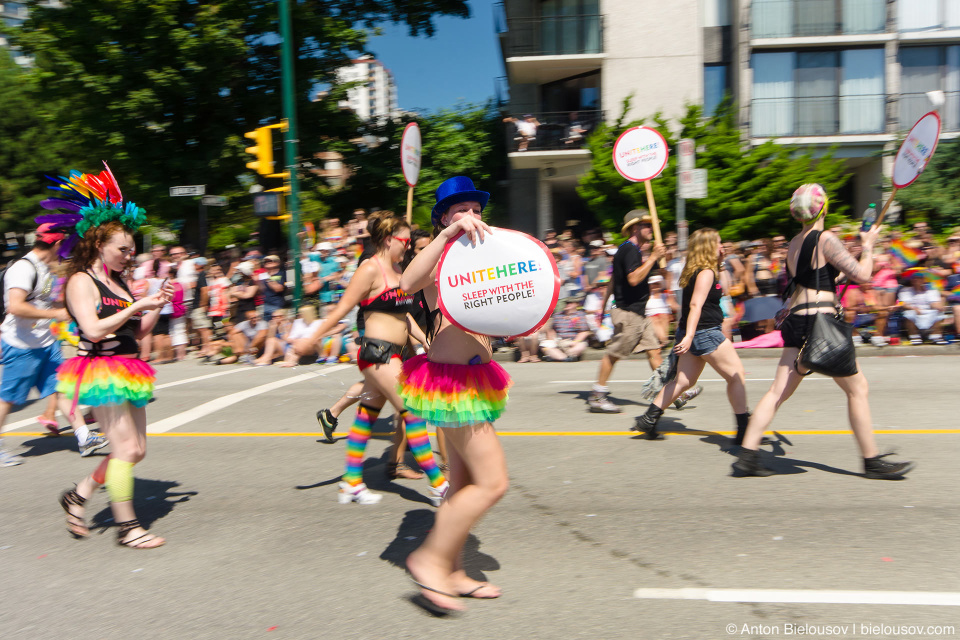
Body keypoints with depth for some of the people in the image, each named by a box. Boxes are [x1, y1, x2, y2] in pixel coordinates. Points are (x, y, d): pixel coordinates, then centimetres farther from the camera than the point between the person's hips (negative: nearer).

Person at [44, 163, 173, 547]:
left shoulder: (117, 282, 16)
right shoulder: (81, 282, -7)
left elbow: (138, 331, 17)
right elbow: (95, 329, -21)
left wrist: (157, 306, 2)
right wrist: (138, 305, -18)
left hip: (127, 372, 8)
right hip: (101, 370, -8)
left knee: (136, 449, 10)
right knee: (126, 447, -9)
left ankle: (77, 496, 28)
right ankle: (126, 526, 3)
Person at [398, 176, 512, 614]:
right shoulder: (440, 256, -9)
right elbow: (408, 282, -32)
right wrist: (449, 234, -35)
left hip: (473, 377, 9)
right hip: (450, 378, -9)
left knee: (464, 484, 15)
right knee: (492, 482, -8)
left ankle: (453, 573, 27)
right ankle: (430, 559, 5)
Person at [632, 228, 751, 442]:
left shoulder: (695, 271, 15)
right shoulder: (706, 272, -14)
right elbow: (696, 305, -25)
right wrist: (689, 336, -32)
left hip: (692, 335, 10)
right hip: (705, 332, -10)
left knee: (683, 380, 11)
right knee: (737, 375, 1)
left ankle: (648, 420, 8)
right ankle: (744, 430, 6)